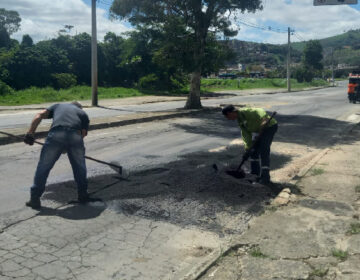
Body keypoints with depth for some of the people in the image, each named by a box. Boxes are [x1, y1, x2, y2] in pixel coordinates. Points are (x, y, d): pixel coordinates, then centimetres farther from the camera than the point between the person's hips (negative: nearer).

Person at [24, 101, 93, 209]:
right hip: (75, 136, 1)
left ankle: (35, 199, 15)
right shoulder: (83, 113, 33)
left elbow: (39, 116, 18)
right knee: (80, 167, 21)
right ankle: (83, 195, 29)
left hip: (56, 135, 0)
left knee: (43, 167, 10)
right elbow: (83, 133, 20)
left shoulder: (58, 106, 34)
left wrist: (30, 134, 13)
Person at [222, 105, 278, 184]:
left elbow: (259, 111, -35)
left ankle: (265, 178, -11)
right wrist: (248, 147, 0)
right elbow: (246, 134, 6)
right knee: (253, 151, 11)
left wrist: (264, 120, -53)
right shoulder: (239, 120, 5)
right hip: (260, 130, 10)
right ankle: (255, 174, 21)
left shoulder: (245, 112, -23)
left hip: (269, 126, -10)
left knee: (264, 152, -14)